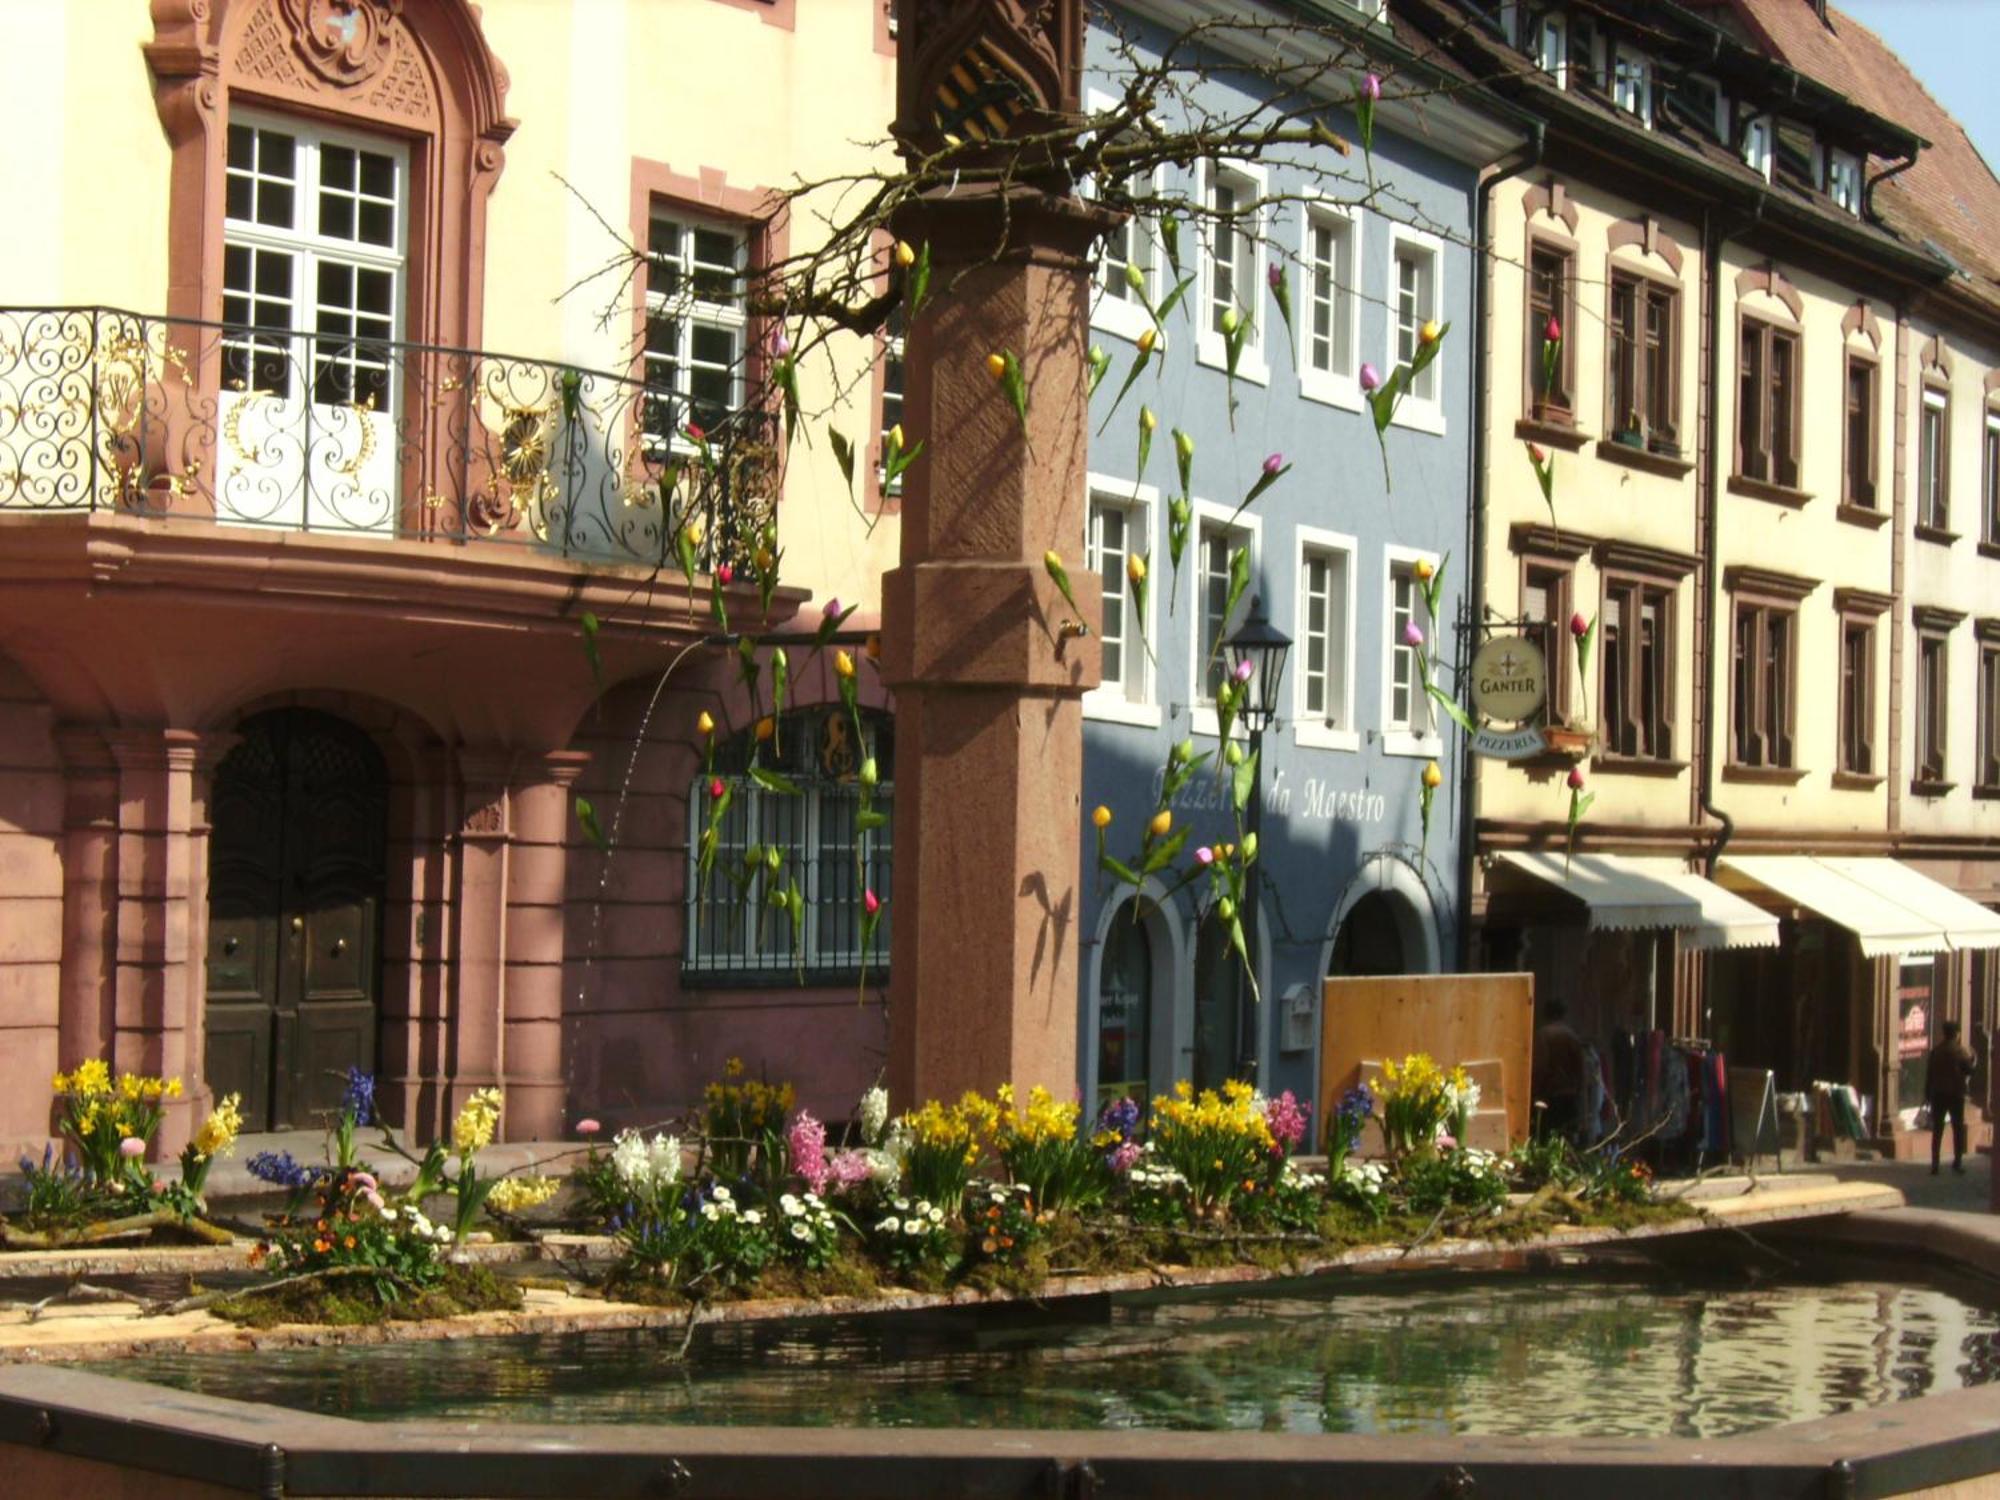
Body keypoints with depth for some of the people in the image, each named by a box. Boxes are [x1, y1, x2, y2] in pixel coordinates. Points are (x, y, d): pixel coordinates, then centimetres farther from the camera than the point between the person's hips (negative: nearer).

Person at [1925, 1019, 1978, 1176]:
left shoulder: (1935, 1051, 0)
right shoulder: (1960, 1051, -8)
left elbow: (1928, 1074, 1)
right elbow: (1968, 1071, -6)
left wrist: (1927, 1093, 8)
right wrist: (1969, 1057, 10)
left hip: (1937, 1094, 2)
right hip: (1956, 1094, -2)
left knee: (1937, 1130, 4)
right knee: (1958, 1128, 10)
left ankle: (1934, 1164, -1)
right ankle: (1957, 1161, 7)